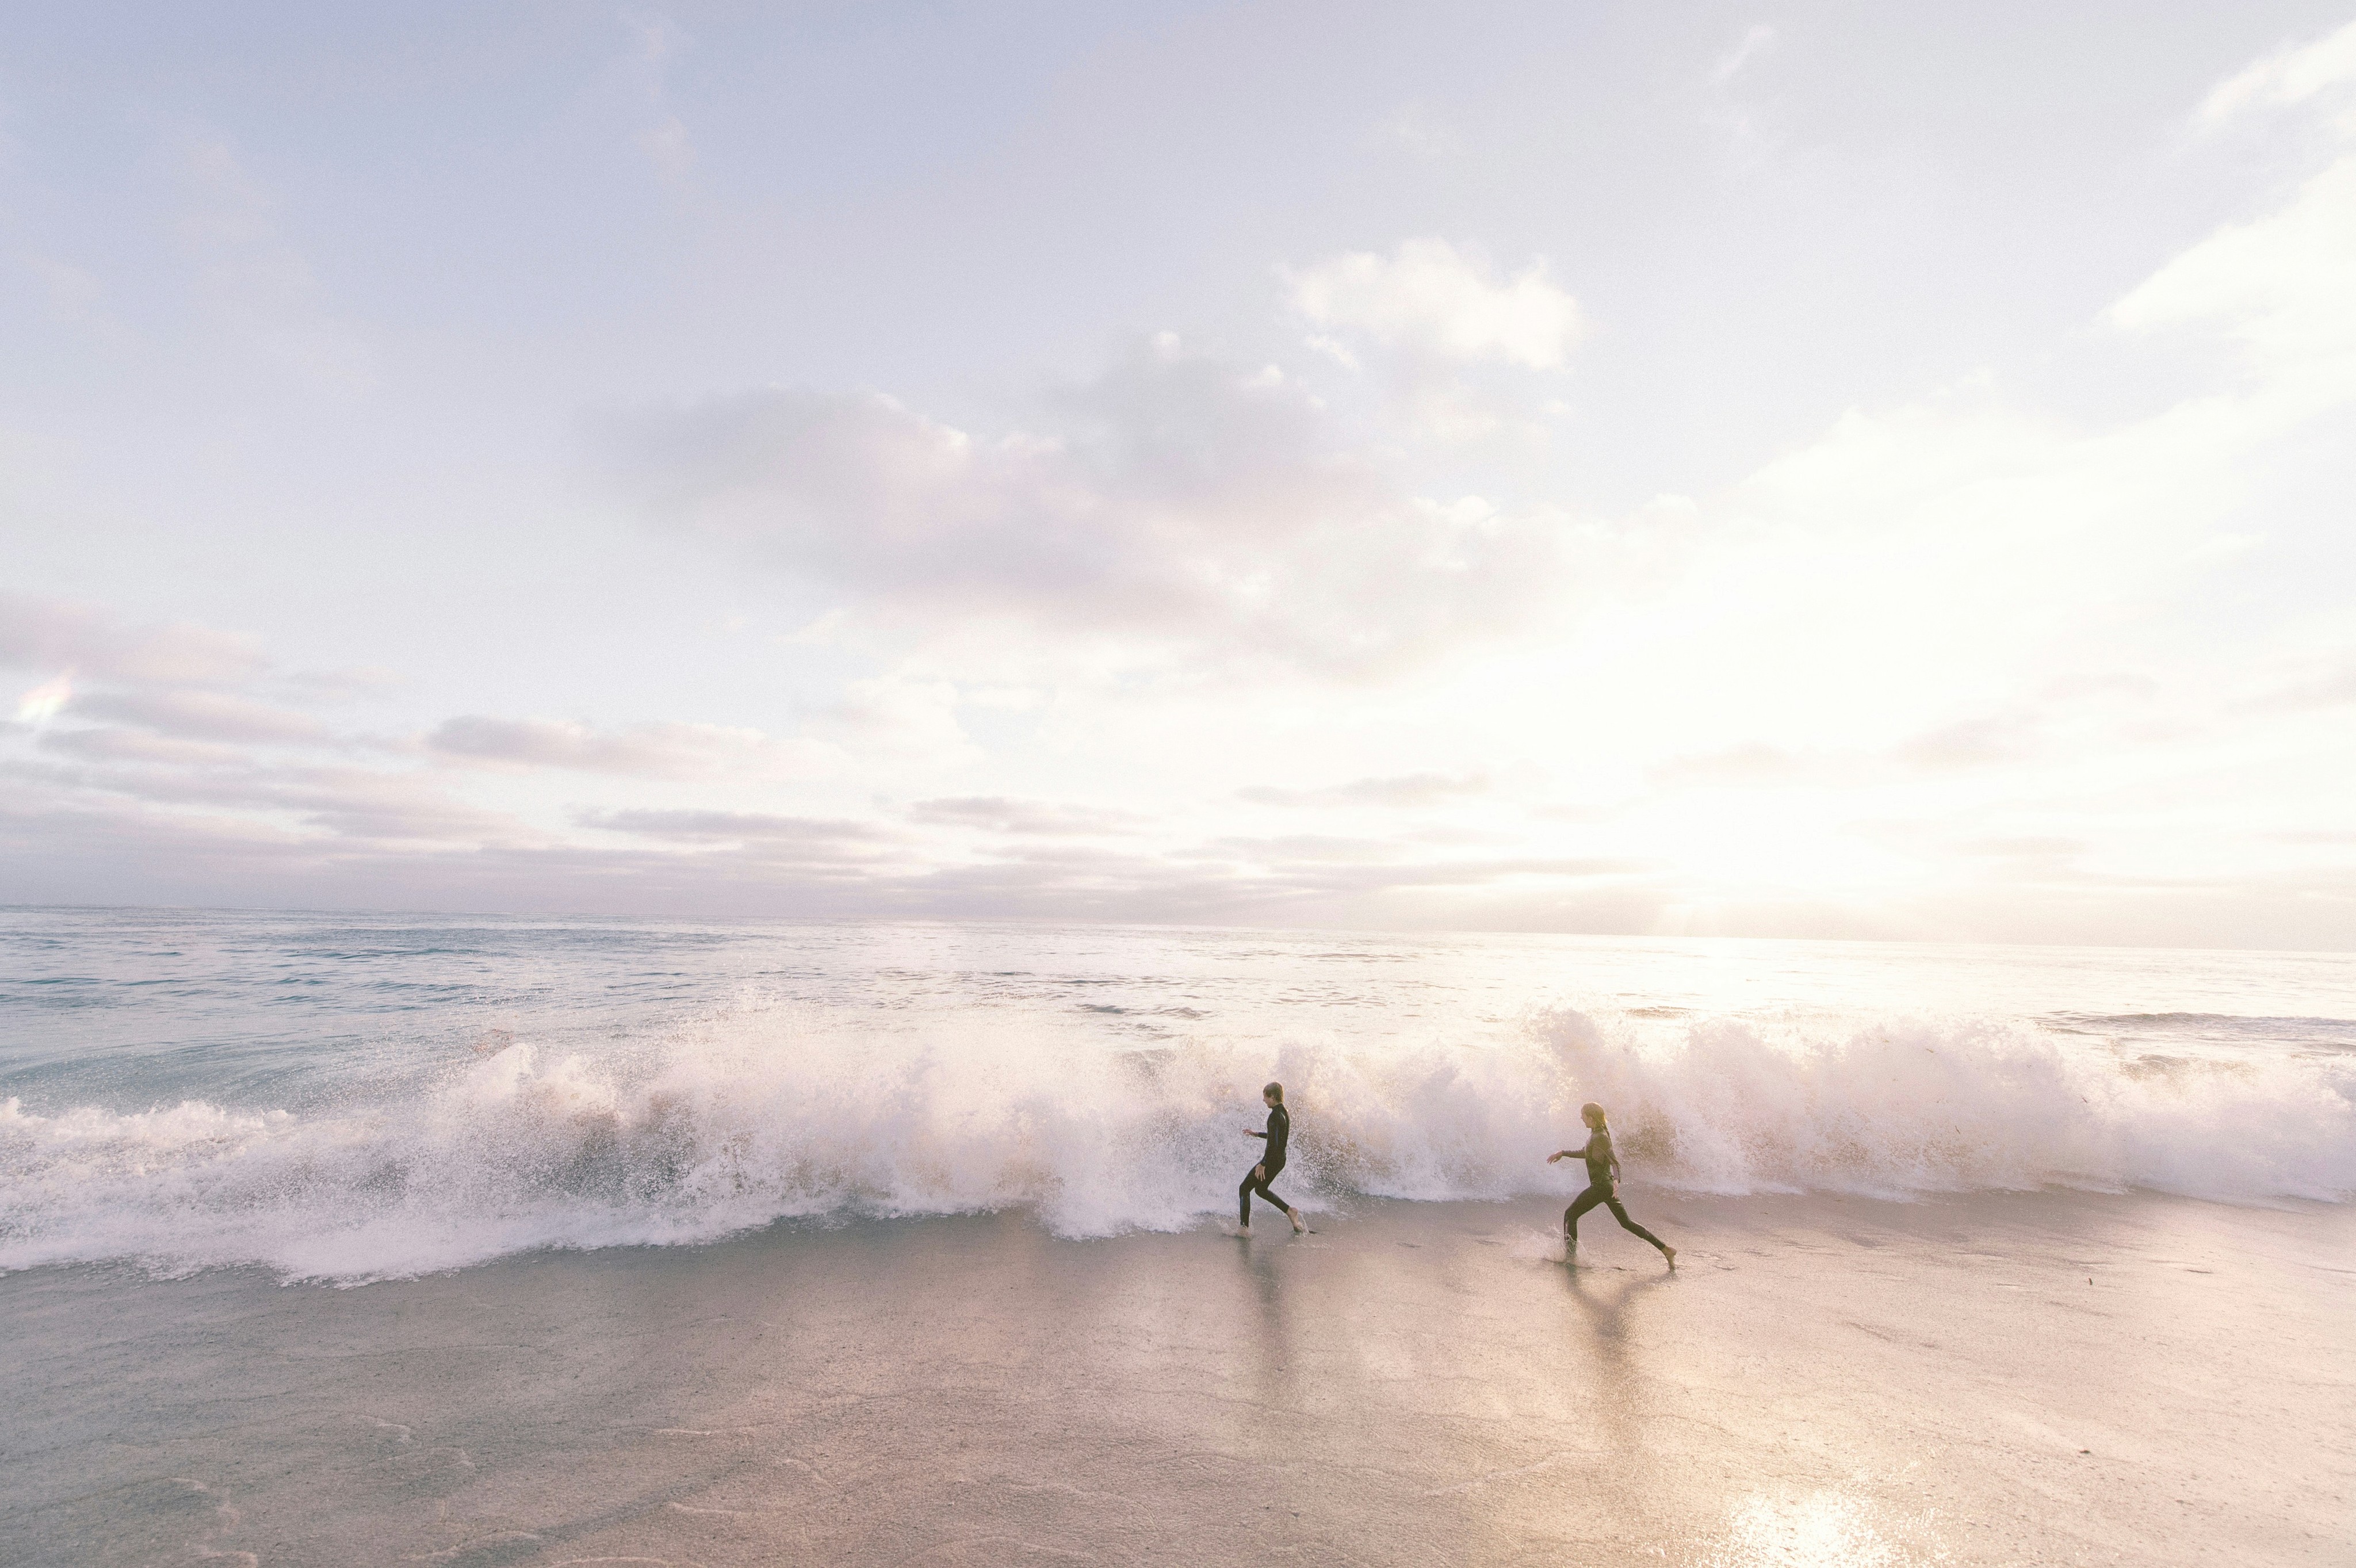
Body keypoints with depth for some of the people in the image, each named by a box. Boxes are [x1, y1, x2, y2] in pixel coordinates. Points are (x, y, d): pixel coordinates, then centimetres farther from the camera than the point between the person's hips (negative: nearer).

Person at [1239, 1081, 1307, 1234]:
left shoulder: (1275, 1115, -21)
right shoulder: (1285, 1112, 9)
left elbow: (1274, 1143, -26)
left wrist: (1263, 1165, -22)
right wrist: (1256, 1134, 27)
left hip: (1272, 1160, -10)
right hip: (1281, 1160, 10)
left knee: (1244, 1189, 1)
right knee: (1261, 1189, 25)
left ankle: (1244, 1228, 3)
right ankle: (1290, 1211, 18)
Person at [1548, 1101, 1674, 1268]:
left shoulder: (1600, 1137, -18)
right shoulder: (1596, 1134, 11)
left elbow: (1615, 1161, -27)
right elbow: (1586, 1153, 27)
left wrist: (1616, 1180, -42)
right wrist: (1563, 1153, 25)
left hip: (1601, 1186, -10)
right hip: (1607, 1186, 10)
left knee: (1570, 1214, -2)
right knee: (1626, 1222, 15)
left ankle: (1570, 1256, 0)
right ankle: (1666, 1249, 13)